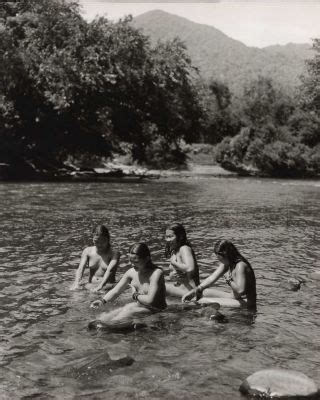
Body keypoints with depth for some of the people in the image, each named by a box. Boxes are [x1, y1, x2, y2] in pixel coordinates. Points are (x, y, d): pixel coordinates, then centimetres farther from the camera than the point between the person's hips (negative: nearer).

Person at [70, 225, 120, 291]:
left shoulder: (114, 253, -5)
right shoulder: (87, 251, 6)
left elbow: (110, 270, -20)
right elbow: (81, 268, -6)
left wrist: (100, 286, -37)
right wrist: (77, 283, -27)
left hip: (107, 286, -2)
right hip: (91, 285, 3)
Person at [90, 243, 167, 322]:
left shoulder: (156, 273, -19)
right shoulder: (131, 272, 1)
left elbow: (149, 300, -25)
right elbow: (115, 291, 7)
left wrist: (135, 295, -7)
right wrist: (102, 301, -10)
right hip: (137, 307, 7)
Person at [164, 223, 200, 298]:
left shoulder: (184, 249, -13)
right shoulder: (174, 251, 15)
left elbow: (190, 269, -30)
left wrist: (174, 263, -15)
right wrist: (171, 276, -7)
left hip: (188, 290, -10)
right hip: (180, 287, 10)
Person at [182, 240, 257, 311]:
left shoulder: (240, 265, -25)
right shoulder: (226, 264, 4)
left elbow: (240, 290, -33)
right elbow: (212, 278, 4)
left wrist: (229, 280, -18)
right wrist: (194, 291, -3)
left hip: (246, 304, -10)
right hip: (234, 297, 10)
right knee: (203, 292, 8)